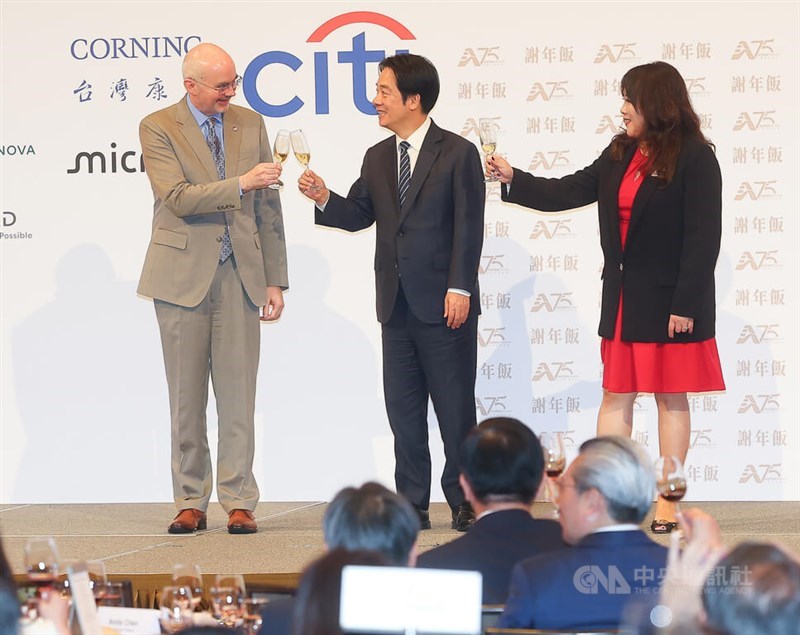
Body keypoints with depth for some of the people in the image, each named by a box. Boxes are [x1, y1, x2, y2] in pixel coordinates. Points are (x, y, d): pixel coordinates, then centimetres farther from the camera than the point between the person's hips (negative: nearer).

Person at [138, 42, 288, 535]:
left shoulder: (251, 125, 9)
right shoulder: (158, 128, -2)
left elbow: (267, 208, 10)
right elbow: (178, 199, -14)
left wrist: (275, 280, 6)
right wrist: (240, 184, -22)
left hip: (240, 273, 2)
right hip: (183, 274, -2)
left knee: (239, 393, -1)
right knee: (187, 397, 3)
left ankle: (239, 503, 3)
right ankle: (191, 503, 10)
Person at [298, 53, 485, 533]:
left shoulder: (457, 153, -4)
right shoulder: (377, 158, 13)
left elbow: (469, 225, -8)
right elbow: (357, 215, 12)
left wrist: (460, 288, -14)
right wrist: (324, 198, -7)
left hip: (444, 304, -6)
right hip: (396, 304, 6)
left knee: (455, 407, 0)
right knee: (403, 410, 7)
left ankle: (465, 502, 8)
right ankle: (413, 505, 13)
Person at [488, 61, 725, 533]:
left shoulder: (695, 158, -12)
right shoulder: (620, 155, 10)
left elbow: (703, 237, -14)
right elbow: (569, 193, 14)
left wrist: (685, 305, -17)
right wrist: (513, 179, 6)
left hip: (669, 300, -7)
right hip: (624, 299, 7)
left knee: (671, 398, 2)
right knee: (616, 396, 6)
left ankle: (667, 501, 8)